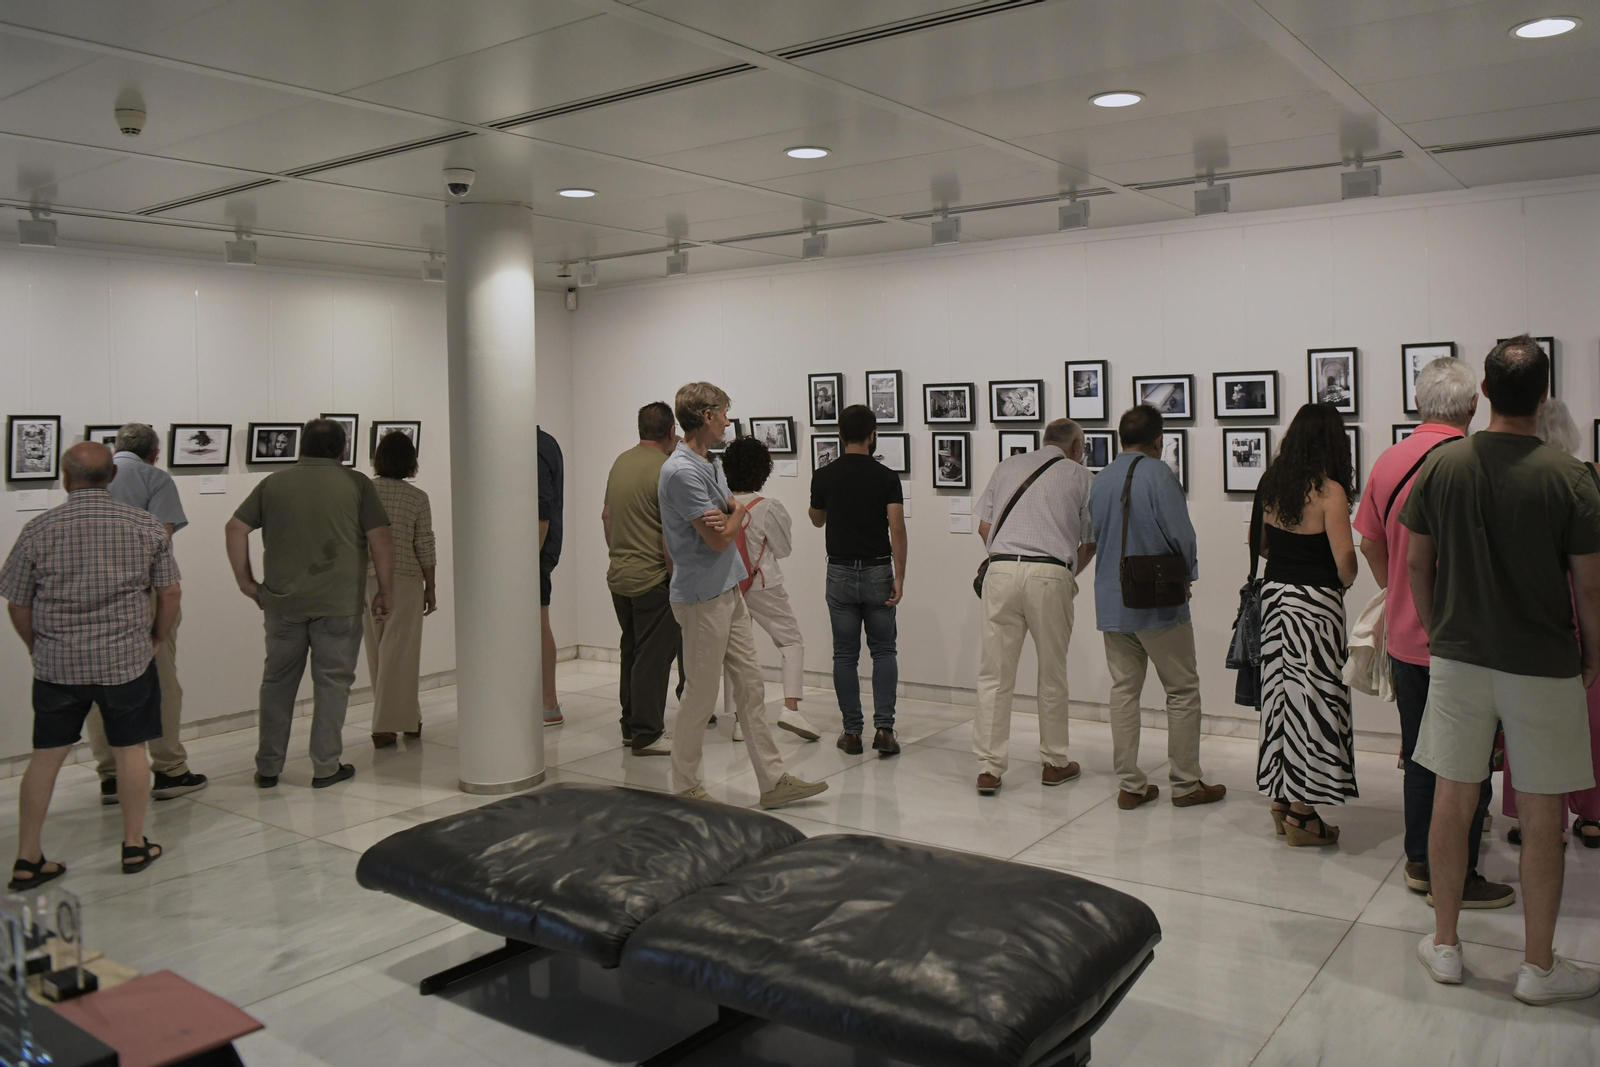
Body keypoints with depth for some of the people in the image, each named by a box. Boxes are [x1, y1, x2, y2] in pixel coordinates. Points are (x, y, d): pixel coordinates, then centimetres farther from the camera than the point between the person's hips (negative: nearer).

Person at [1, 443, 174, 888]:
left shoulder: (38, 530, -4)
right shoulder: (147, 526, -4)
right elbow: (170, 592, 0)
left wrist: (38, 647, 17)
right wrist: (157, 640, 14)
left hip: (57, 665, 1)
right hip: (128, 660, -1)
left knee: (46, 757, 10)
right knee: (129, 750, 12)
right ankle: (134, 845, 21)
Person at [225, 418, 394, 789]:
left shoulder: (273, 483, 9)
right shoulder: (356, 484, 0)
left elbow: (235, 528, 6)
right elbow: (381, 541, -5)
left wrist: (245, 580, 11)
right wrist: (385, 591, 1)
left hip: (282, 602, 3)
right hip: (339, 603, -3)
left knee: (278, 682, 14)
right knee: (332, 681, 6)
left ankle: (268, 767, 20)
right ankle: (326, 767, 9)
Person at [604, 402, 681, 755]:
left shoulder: (620, 462, 8)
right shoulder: (666, 471, -17)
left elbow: (606, 516, 18)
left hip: (618, 576, 9)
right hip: (651, 579, -8)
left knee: (631, 652, 17)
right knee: (653, 656, -1)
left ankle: (631, 726, 26)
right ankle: (647, 735, 5)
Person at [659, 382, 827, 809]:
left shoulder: (712, 464, 12)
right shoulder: (681, 471, -20)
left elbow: (735, 512, 13)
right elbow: (719, 538, -20)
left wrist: (729, 516, -11)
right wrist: (736, 515, 1)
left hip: (729, 591, 10)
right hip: (701, 597, -9)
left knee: (751, 687, 10)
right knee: (701, 696, 1)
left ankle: (773, 780, 16)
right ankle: (686, 788, 16)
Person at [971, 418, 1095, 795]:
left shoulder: (1007, 467, 19)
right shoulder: (1081, 477, 12)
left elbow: (984, 528, 16)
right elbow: (1089, 542, 12)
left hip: (1001, 569, 2)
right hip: (1051, 574, -2)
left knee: (994, 673, 4)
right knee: (1052, 674, 11)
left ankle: (988, 767, 3)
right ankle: (1055, 763, 22)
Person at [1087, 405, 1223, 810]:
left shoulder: (1099, 480, 7)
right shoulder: (1159, 475, -12)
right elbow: (1182, 537, -14)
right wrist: (1187, 575, 4)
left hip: (1111, 604, 6)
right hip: (1158, 603, -6)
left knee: (1123, 691, 10)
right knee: (1183, 692, 7)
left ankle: (1130, 784, 12)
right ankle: (1185, 784, 12)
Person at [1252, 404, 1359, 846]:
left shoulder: (1271, 483, 6)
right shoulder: (1328, 490, -13)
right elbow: (1344, 557, -18)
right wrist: (1346, 580, 2)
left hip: (1274, 593, 7)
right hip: (1315, 601, -6)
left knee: (1280, 694, 13)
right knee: (1310, 699, 1)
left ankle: (1282, 799, 23)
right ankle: (1301, 814, 7)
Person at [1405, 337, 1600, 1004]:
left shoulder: (1441, 466, -3)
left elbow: (1416, 561, 4)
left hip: (1457, 656, 3)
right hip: (1543, 667, -2)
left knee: (1452, 802, 11)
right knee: (1541, 818, 8)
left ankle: (1445, 946, 23)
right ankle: (1539, 967, 19)